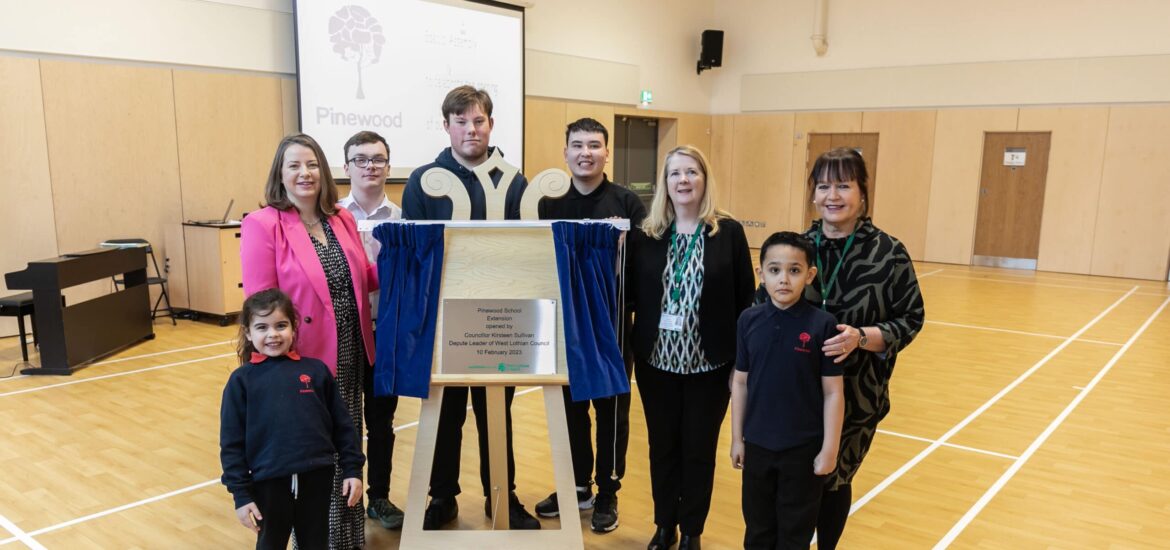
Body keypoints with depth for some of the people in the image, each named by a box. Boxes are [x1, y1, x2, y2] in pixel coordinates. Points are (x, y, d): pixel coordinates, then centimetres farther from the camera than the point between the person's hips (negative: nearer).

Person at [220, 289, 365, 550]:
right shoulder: (242, 380, -2)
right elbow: (231, 442, -2)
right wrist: (241, 493, -5)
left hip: (317, 477, 1)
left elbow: (342, 425, 5)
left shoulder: (315, 370, 1)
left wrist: (352, 468, 3)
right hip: (269, 482, -1)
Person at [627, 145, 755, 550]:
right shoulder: (645, 234, 0)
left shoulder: (729, 232, -5)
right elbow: (629, 296, -1)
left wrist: (744, 361, -5)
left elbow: (746, 300, -3)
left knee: (699, 450, 11)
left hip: (709, 364, -2)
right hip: (657, 362, 2)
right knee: (662, 447, 15)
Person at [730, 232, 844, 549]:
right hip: (757, 444, 3)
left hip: (804, 448, -2)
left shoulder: (822, 325, -13)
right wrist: (737, 438, 5)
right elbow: (740, 383, 3)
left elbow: (833, 392, -8)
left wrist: (829, 449, -8)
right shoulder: (749, 321, -4)